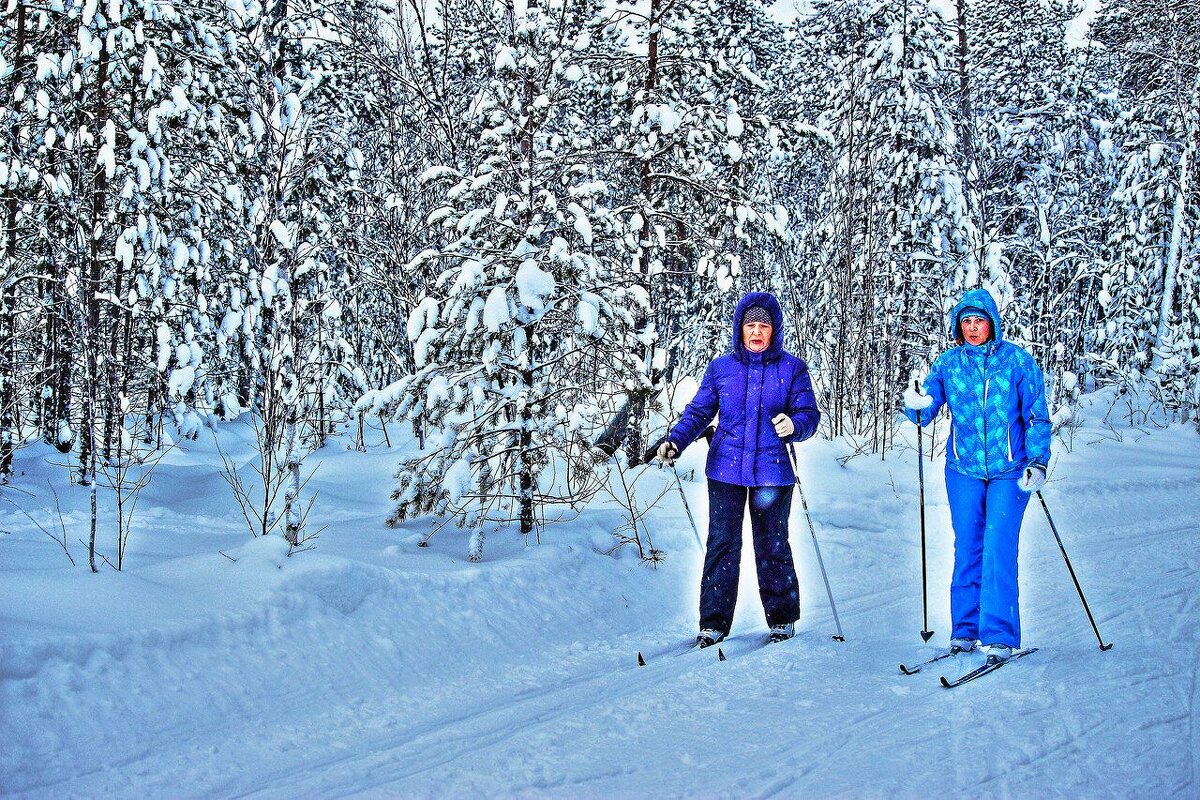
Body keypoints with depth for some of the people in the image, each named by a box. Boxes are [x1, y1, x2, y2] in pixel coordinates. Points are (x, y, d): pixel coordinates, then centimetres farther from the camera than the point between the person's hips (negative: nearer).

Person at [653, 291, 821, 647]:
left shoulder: (792, 368, 1)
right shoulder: (721, 368, 5)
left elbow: (809, 413, -2)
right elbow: (699, 411, 7)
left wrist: (794, 425, -25)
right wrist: (675, 440, -10)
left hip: (772, 471, -1)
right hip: (725, 469, 1)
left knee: (773, 546, 7)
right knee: (722, 544, 0)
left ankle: (782, 618, 23)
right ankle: (714, 622, 6)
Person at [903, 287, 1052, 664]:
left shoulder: (1017, 360, -2)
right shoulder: (948, 363, 4)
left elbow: (1037, 416, 1)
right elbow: (926, 412, 1)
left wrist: (1038, 461, -8)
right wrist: (917, 404, -22)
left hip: (1009, 470, -3)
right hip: (964, 470, 3)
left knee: (999, 548, -10)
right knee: (966, 548, 7)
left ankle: (1000, 635, -7)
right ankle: (964, 629, 15)